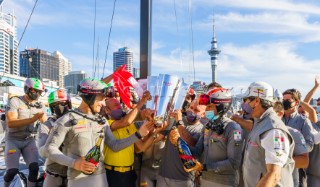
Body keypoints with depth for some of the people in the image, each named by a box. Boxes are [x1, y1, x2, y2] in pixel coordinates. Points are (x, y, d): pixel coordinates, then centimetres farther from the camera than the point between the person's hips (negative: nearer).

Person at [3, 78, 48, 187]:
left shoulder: (40, 106, 6)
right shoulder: (15, 101, -9)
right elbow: (10, 123, -22)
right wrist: (33, 119, -30)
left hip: (29, 141, 3)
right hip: (13, 140, -3)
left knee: (34, 168, -14)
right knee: (13, 171, -12)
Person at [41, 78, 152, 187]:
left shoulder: (101, 121, 8)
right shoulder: (68, 120, -8)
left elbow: (115, 146, 8)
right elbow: (49, 148, -9)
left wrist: (138, 134, 0)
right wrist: (73, 163, -20)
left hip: (100, 176, 5)